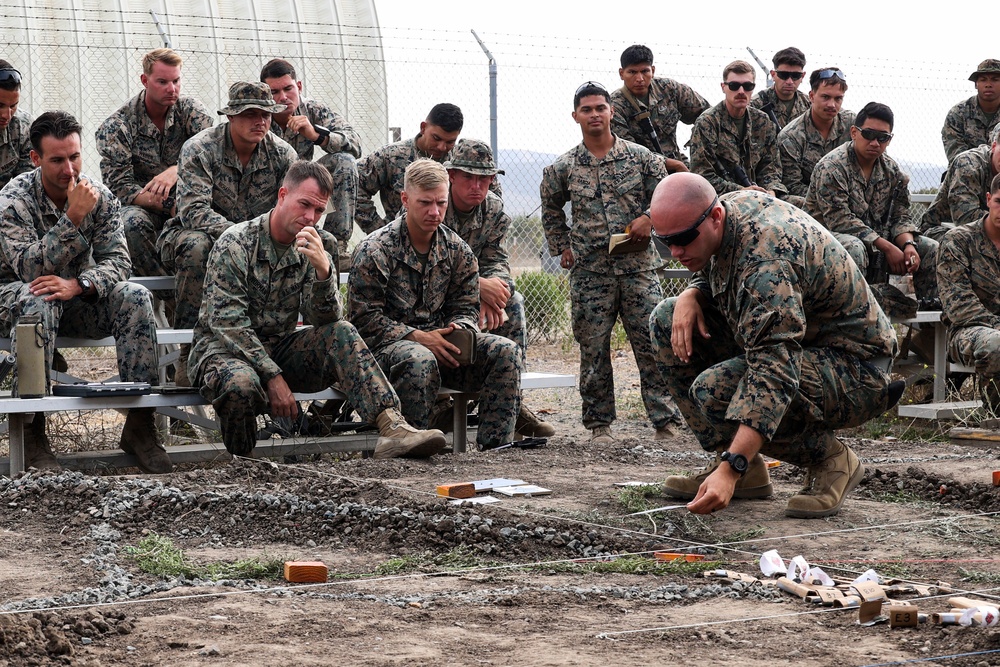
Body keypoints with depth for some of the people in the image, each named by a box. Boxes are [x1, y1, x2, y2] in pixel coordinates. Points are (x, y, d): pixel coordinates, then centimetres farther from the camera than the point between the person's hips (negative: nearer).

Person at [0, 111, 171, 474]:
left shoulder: (100, 197, -4)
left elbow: (117, 260, -12)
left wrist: (77, 285, -32)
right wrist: (73, 218, -35)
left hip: (79, 297, 4)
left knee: (135, 297, -22)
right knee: (38, 302, -39)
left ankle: (140, 423, -21)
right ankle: (32, 430, -35)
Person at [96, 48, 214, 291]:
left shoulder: (190, 110, 0)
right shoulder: (116, 127, -6)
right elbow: (120, 187, -13)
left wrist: (176, 171, -38)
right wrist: (168, 205, -28)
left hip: (185, 200, 2)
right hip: (141, 205, -1)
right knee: (133, 223, -36)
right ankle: (168, 291, -23)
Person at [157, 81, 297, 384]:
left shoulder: (282, 154, -4)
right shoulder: (200, 149, -16)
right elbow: (193, 212, -28)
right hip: (191, 235, -3)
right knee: (197, 245, -38)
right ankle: (188, 354, -30)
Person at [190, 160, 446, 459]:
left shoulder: (313, 249, 3)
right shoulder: (235, 243, -12)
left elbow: (324, 320, -10)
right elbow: (228, 324, -18)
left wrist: (323, 271, -28)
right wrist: (273, 377, -24)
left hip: (278, 348, 5)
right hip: (224, 348, -5)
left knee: (340, 333, -20)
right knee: (241, 383, -39)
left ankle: (392, 426, -33)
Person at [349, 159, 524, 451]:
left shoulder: (457, 250, 9)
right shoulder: (375, 250, -8)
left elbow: (467, 308, 13)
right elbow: (364, 318, -11)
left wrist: (459, 331, -13)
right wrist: (420, 337, -19)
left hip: (439, 341, 5)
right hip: (387, 345, -5)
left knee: (505, 351, -16)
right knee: (419, 359, -40)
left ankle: (496, 444, -20)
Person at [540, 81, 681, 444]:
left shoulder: (640, 158, 4)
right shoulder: (563, 167, 6)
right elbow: (551, 211, 22)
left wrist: (649, 217, -6)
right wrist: (562, 247, 14)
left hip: (638, 267, -1)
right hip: (589, 271, 1)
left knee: (653, 343, -5)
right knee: (594, 350, 3)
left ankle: (664, 421, -1)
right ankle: (599, 423, 13)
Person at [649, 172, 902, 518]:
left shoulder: (765, 260, -32)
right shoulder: (735, 203, -4)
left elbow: (775, 375, -41)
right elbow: (711, 277, 18)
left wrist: (731, 469, -49)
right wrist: (690, 295, -9)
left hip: (855, 369, -10)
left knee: (715, 389, -33)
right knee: (667, 320, -1)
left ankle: (831, 459, -8)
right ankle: (744, 466, 1)